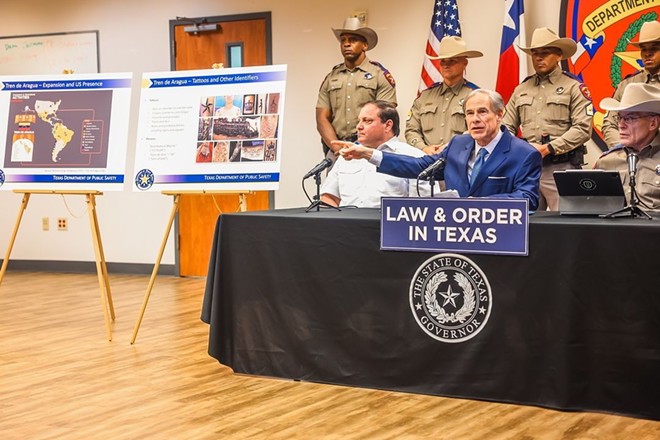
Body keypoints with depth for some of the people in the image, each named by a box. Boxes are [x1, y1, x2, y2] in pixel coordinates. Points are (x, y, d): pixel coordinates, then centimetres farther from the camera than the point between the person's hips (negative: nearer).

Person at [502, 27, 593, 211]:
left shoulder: (573, 88, 2)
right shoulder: (521, 89, 16)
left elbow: (583, 129, -7)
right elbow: (507, 127, 15)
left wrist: (548, 149, -13)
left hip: (561, 168, -4)